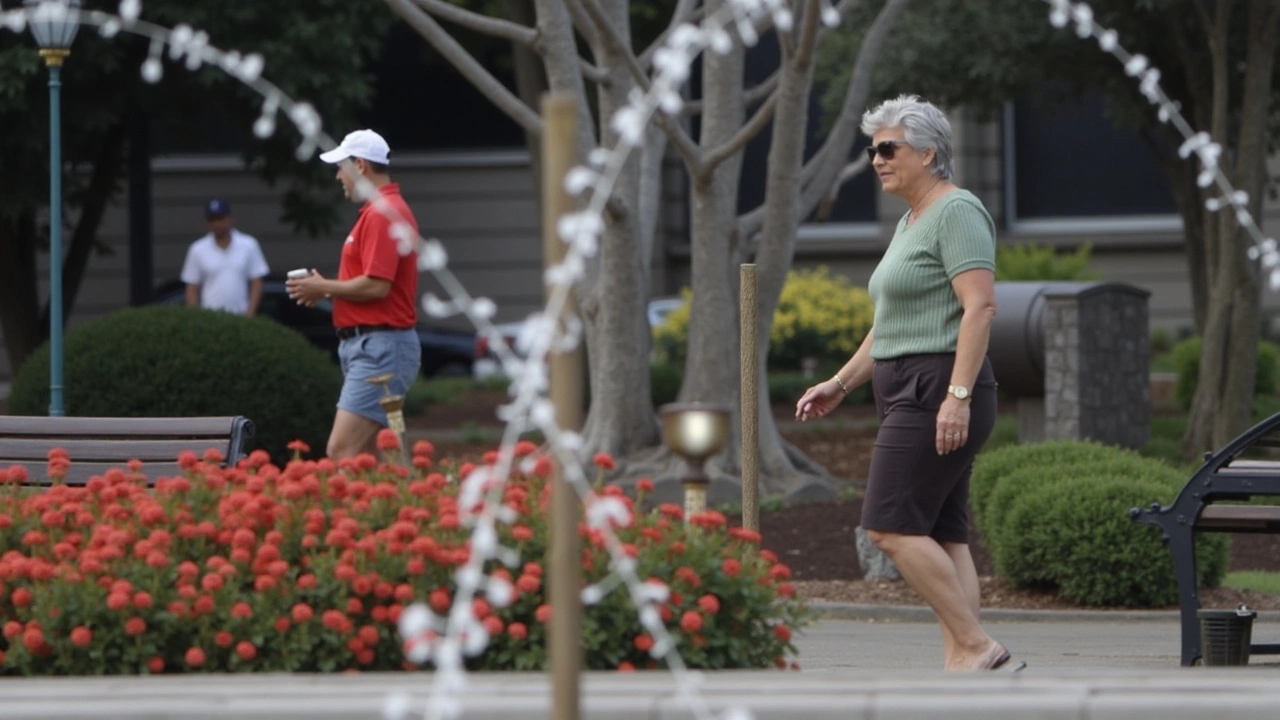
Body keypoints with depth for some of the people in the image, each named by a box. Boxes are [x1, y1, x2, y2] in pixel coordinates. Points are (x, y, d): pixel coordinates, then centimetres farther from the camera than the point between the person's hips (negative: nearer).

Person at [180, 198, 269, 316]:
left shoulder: (248, 246, 6)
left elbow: (256, 283, 5)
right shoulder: (198, 250, 6)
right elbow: (192, 288, 7)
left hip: (240, 315, 0)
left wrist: (250, 313, -6)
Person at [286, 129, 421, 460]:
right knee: (366, 454, 11)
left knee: (341, 451, -18)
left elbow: (376, 286, -23)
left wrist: (324, 288, -9)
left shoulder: (382, 215, -15)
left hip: (380, 349, -11)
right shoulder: (380, 211, 19)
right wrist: (326, 289, 11)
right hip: (372, 346, 11)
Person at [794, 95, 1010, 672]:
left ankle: (976, 646, -12)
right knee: (941, 536, 5)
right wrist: (840, 384, 21)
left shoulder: (957, 212, -11)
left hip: (938, 393, -10)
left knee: (893, 527, -14)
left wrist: (958, 395, -26)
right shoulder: (911, 223, 20)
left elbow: (980, 306, -20)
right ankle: (959, 665, 1)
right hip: (911, 396, 10)